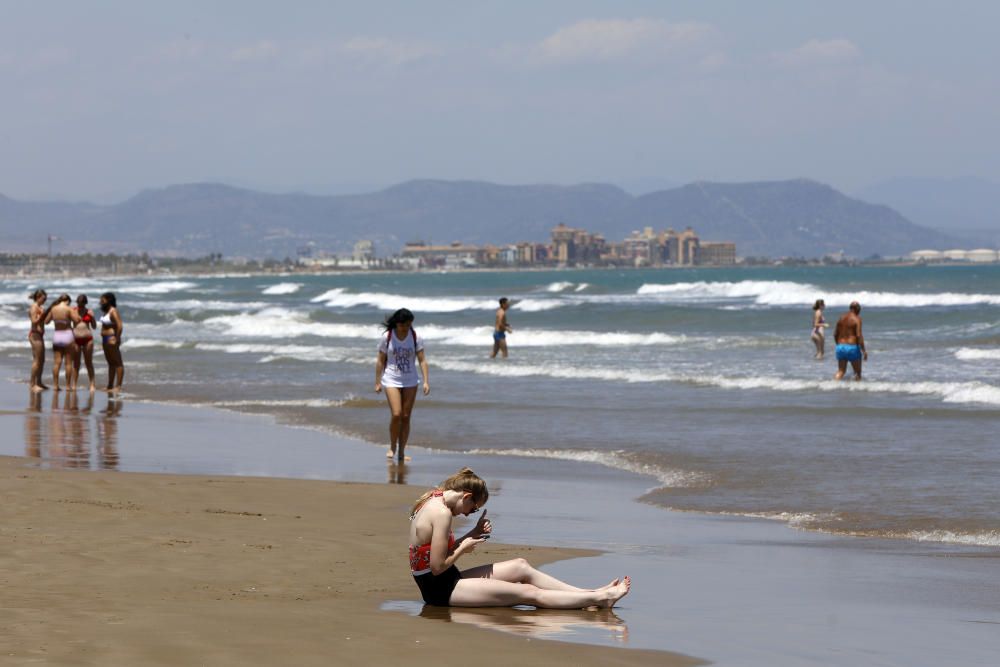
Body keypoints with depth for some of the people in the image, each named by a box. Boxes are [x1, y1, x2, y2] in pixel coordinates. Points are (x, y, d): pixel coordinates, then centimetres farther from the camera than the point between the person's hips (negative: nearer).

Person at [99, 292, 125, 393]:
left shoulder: (113, 312, -15)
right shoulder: (106, 311, 14)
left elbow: (119, 326, -22)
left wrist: (117, 340, -23)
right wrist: (103, 339, 18)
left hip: (112, 339, -10)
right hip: (105, 339, 10)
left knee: (117, 363, -7)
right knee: (110, 363, 13)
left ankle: (118, 386, -9)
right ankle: (110, 386, 18)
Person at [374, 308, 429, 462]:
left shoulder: (416, 338, -4)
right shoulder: (387, 338, -7)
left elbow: (422, 360, -2)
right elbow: (380, 361, 1)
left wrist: (426, 381, -10)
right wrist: (378, 382, 1)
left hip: (410, 381, 2)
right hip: (391, 380, -2)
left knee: (406, 417, 3)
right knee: (396, 415, -15)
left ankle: (401, 452, 12)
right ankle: (392, 447, 4)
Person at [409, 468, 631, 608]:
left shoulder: (432, 502, 9)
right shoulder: (442, 513, -22)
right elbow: (437, 566, -23)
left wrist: (472, 535, 5)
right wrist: (463, 548, -7)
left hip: (443, 583, 10)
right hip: (441, 590, -10)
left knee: (520, 566, 13)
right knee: (529, 593, -8)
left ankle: (587, 594, 13)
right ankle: (599, 598, -6)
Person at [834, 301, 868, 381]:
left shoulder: (841, 318, 9)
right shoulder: (857, 319, -9)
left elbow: (835, 334, 13)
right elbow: (859, 335, -17)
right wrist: (864, 351, -14)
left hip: (841, 347, 5)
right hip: (852, 347, -5)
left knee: (840, 371, 8)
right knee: (857, 372, 10)